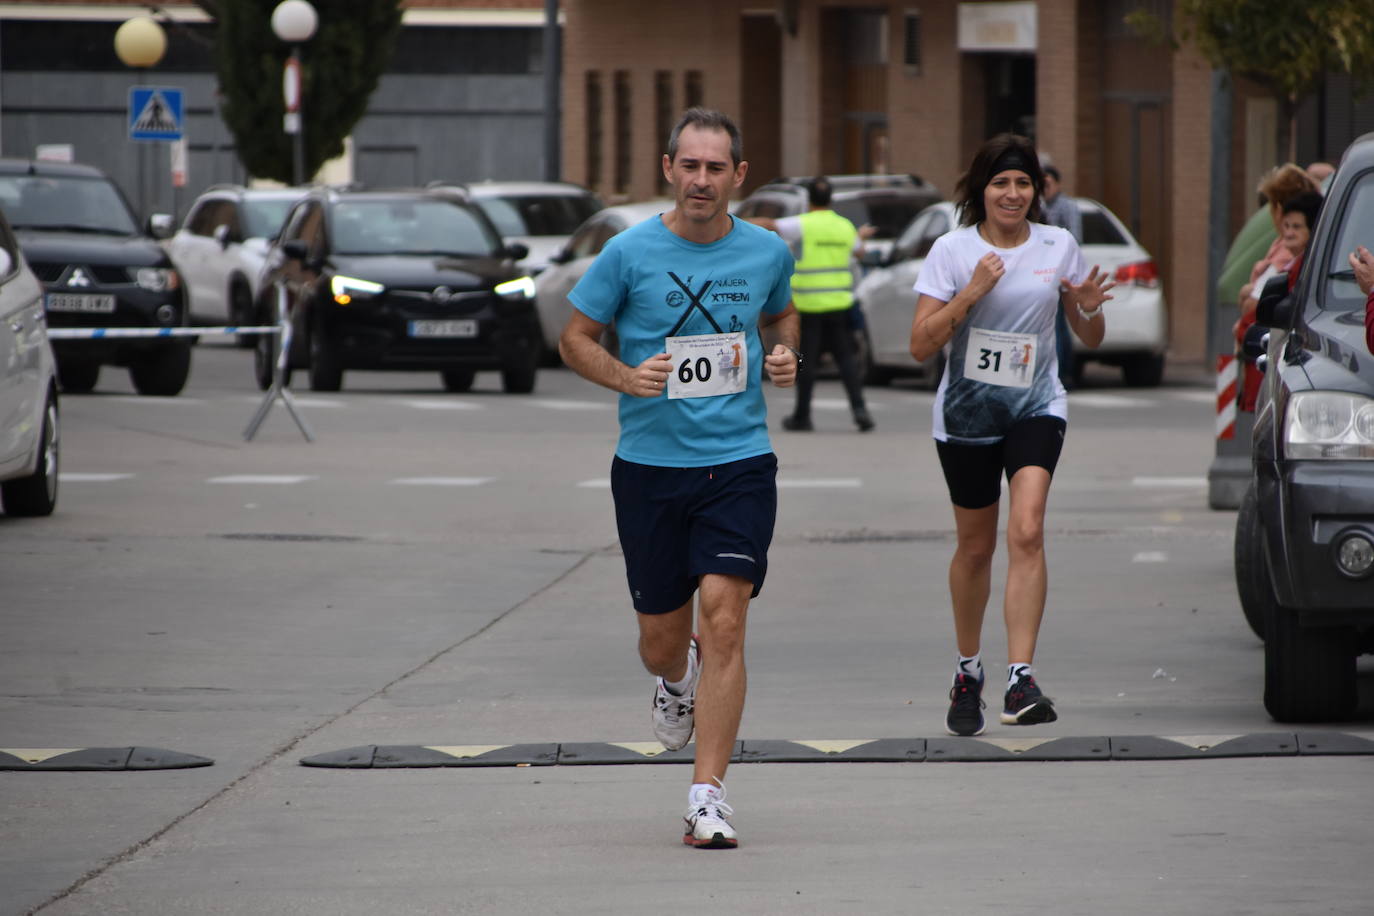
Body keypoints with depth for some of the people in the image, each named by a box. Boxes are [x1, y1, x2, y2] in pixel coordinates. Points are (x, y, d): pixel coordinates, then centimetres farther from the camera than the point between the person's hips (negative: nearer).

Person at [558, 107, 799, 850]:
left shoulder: (767, 252, 3)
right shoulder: (629, 252, -4)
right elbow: (575, 337, 4)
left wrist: (786, 354, 2)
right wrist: (625, 377, -15)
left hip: (740, 461, 0)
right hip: (650, 464, 0)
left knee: (723, 616, -15)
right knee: (661, 638, 8)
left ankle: (708, 796, -12)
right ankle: (676, 679, 48)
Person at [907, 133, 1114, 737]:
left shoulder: (1058, 247, 3)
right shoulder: (952, 251, -3)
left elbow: (1090, 340, 12)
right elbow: (921, 345, -9)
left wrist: (1089, 309, -10)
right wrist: (970, 294, -20)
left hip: (1036, 408, 0)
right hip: (966, 411, 0)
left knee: (1026, 531, -20)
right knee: (974, 547, 10)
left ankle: (1020, 681, -26)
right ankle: (967, 671, 33)